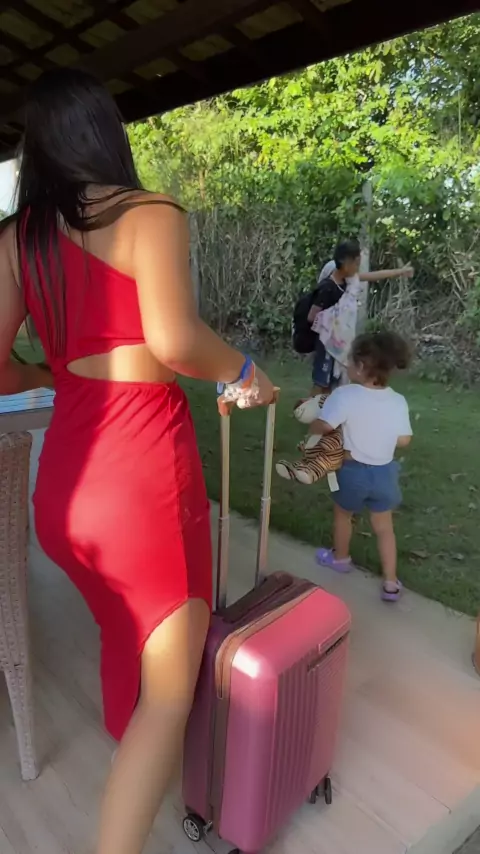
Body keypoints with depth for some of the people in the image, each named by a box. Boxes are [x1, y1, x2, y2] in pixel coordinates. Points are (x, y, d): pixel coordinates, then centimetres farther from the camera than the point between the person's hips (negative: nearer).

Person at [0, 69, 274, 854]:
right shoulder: (149, 214, -6)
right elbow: (174, 340, -23)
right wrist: (243, 372, -4)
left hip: (65, 471, 7)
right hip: (142, 463, -7)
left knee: (124, 628, 32)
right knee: (170, 686, 11)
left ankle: (128, 742, 59)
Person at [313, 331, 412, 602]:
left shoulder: (345, 395, -23)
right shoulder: (399, 401, -9)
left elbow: (320, 428, -25)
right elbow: (404, 440, -2)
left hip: (353, 471, -3)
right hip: (384, 472, 3)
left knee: (343, 515, 26)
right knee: (385, 527, 19)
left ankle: (340, 558, 48)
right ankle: (391, 583, 25)